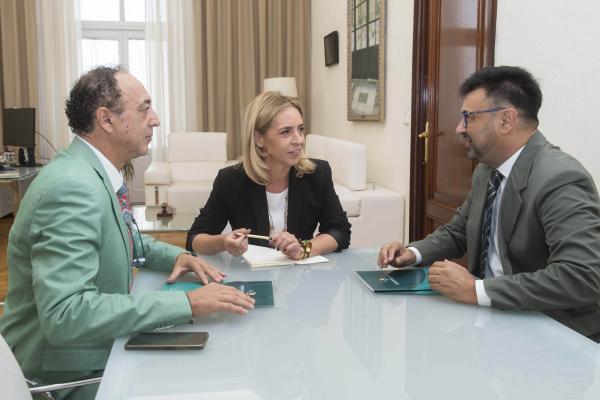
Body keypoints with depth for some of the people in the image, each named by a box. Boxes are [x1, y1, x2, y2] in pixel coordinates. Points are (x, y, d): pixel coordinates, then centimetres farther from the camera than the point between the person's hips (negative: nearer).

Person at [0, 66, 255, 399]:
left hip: (96, 345, 8)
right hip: (66, 372, -8)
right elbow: (64, 315, -34)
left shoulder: (98, 172, 1)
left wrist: (175, 255, -1)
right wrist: (187, 303, -33)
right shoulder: (73, 187, -27)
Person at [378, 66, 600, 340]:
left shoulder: (561, 180, -22)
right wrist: (413, 252, -4)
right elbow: (456, 233, 16)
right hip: (490, 316, 7)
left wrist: (477, 290, -30)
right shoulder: (486, 172, 4)